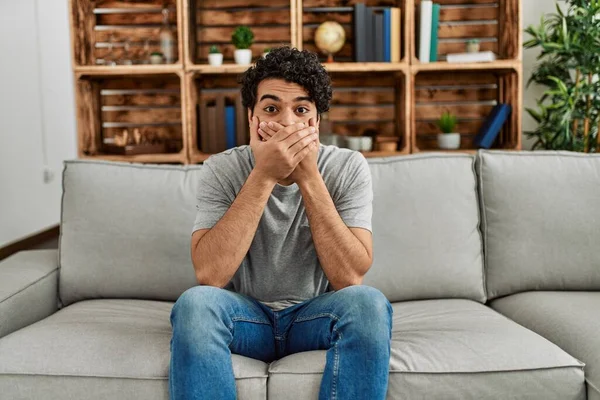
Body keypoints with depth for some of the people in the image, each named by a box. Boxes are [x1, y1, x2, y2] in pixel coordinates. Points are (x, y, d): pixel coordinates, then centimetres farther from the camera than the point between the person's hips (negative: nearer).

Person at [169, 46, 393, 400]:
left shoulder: (348, 168, -10)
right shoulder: (222, 170, -10)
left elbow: (350, 278, -20)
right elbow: (209, 275, -24)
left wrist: (308, 176, -26)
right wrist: (264, 175, -27)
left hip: (316, 316, 1)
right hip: (245, 315, 0)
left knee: (368, 302, -30)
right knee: (195, 302, -31)